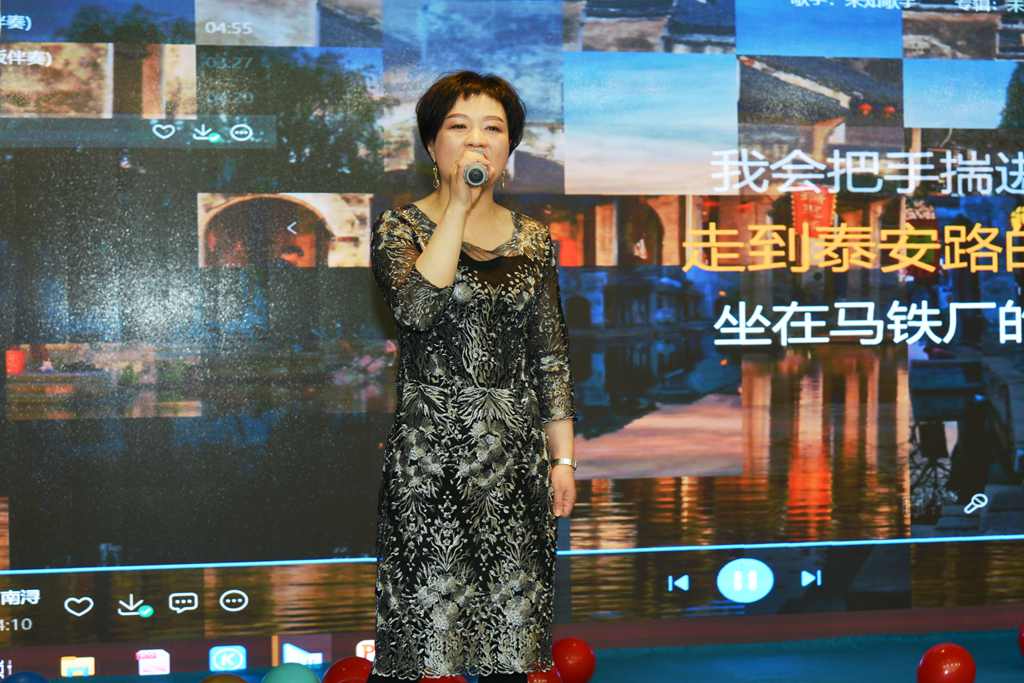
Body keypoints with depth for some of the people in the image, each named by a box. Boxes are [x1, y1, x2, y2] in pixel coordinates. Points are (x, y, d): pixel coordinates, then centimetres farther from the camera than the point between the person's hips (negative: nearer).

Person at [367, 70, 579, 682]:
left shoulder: (534, 239, 11)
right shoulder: (401, 228, 1)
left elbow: (552, 356, 11)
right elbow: (417, 307, -20)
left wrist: (563, 458, 6)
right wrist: (458, 206, -16)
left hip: (517, 449, 3)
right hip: (430, 447, -3)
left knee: (510, 633, 7)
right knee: (422, 616, -3)